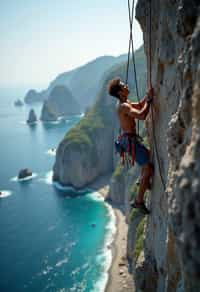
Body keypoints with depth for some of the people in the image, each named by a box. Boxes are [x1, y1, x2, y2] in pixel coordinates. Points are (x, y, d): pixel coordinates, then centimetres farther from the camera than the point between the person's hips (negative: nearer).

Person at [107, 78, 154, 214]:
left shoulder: (126, 103, 10)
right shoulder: (124, 106, -22)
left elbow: (139, 105, 25)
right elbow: (142, 115, -34)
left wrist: (148, 95, 12)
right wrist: (149, 99, -22)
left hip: (132, 139, 10)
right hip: (130, 140, -10)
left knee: (148, 154, 33)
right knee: (149, 168, -11)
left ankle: (143, 181, 44)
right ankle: (139, 201, -6)